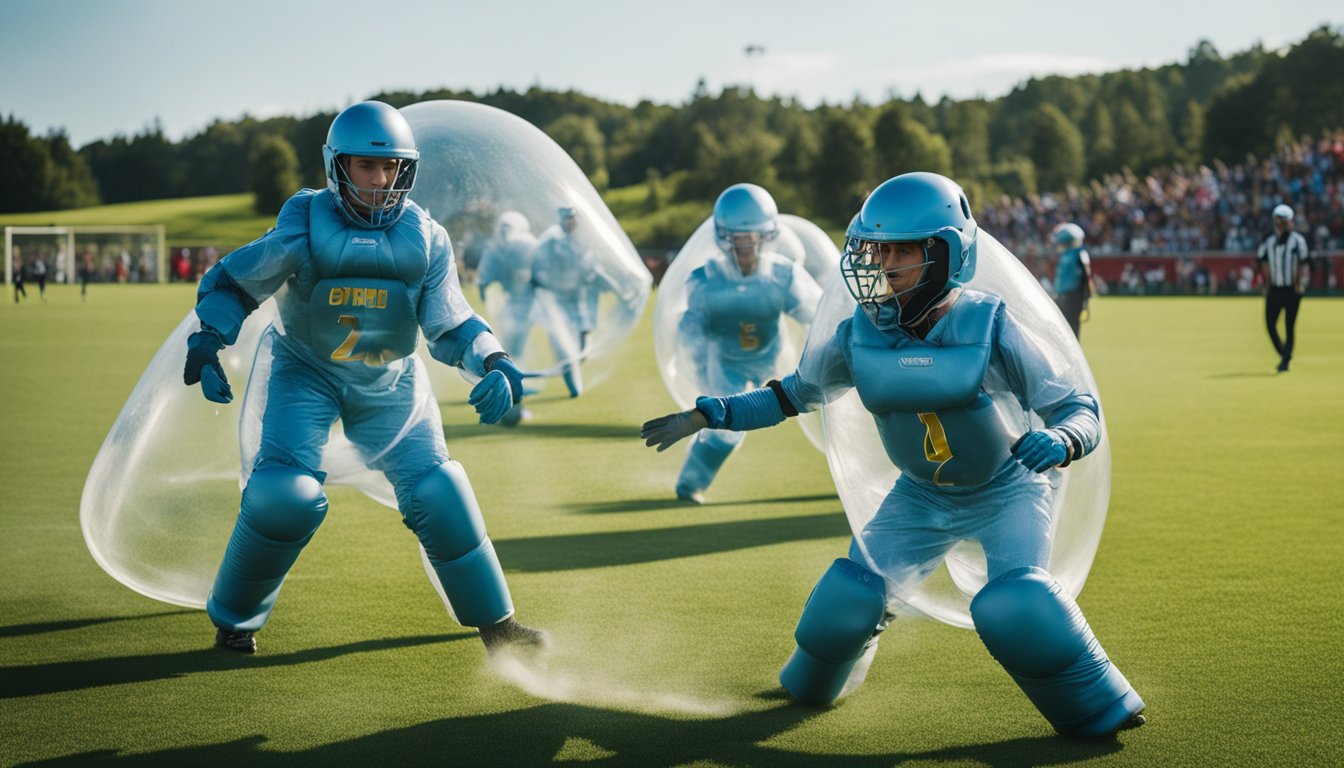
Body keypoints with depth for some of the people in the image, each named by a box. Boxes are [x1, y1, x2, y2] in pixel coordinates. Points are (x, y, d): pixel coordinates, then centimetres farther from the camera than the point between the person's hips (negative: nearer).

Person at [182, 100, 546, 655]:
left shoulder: (424, 240, -11)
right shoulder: (304, 230, -19)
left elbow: (449, 328, -6)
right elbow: (230, 283, -8)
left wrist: (494, 364, -24)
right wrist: (207, 343, -24)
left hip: (388, 385, 3)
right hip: (307, 375, -2)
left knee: (439, 494, -5)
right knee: (285, 493, -20)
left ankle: (493, 620, 14)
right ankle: (233, 618, 5)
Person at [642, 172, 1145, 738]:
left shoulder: (991, 330, -26)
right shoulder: (860, 338, -16)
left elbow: (1080, 408, -22)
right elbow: (793, 394, 2)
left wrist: (1060, 442, -45)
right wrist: (706, 415, -7)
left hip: (1007, 491, -4)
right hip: (921, 496, 4)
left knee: (1014, 604, -25)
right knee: (851, 595, -2)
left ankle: (1098, 707, -2)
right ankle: (812, 686, 31)